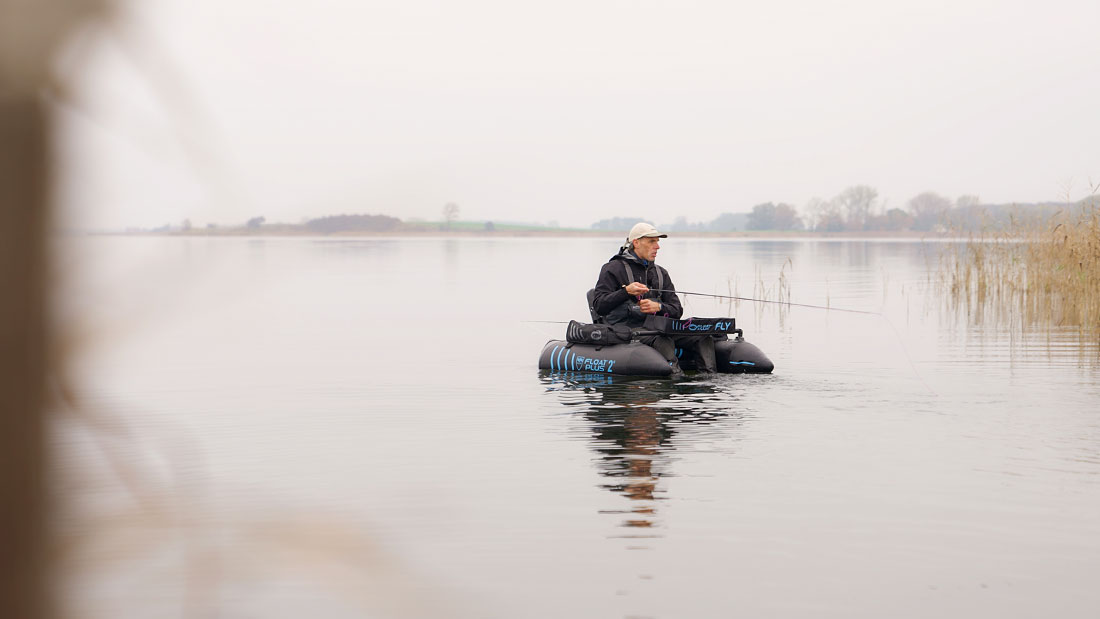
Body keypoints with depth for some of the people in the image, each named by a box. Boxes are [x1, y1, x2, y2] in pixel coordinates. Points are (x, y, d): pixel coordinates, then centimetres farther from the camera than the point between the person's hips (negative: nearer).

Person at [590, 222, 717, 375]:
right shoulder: (613, 269, 4)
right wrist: (626, 292, -21)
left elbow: (677, 310, 12)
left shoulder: (660, 273, 21)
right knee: (662, 340, -38)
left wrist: (658, 307, -11)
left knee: (702, 338, -17)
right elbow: (598, 306, -7)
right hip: (628, 328, -6)